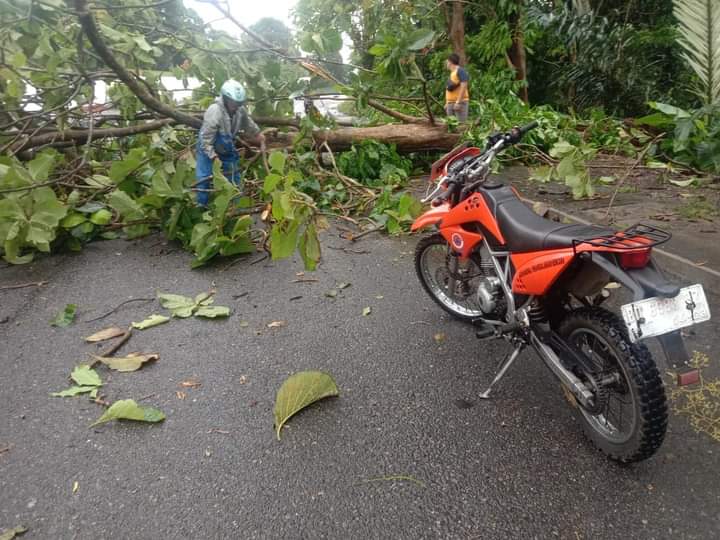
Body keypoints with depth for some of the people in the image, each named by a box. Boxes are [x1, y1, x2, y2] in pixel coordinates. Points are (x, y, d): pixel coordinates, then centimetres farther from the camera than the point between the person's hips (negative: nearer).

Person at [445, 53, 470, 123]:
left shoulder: (460, 71, -7)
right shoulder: (451, 73, 20)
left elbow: (463, 86, -16)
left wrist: (458, 102, -22)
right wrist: (447, 103, 18)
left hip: (460, 102, -9)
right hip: (450, 103, 9)